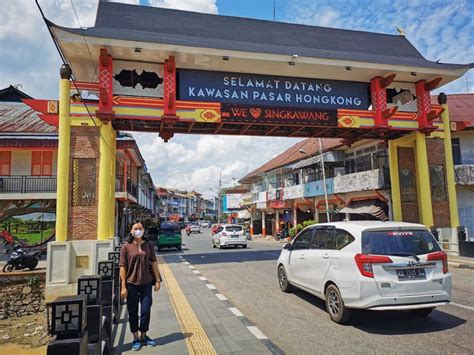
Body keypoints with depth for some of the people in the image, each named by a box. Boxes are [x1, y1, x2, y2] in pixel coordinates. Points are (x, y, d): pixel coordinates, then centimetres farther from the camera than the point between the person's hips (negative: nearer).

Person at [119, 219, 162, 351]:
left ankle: (144, 336, 26)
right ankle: (136, 339, 26)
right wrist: (123, 287, -8)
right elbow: (123, 267, -6)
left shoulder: (149, 245, 1)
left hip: (146, 283, 2)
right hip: (131, 284, -1)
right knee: (133, 312, 10)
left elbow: (154, 262, 5)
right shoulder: (126, 247, -6)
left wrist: (157, 280, 3)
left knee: (146, 311, 5)